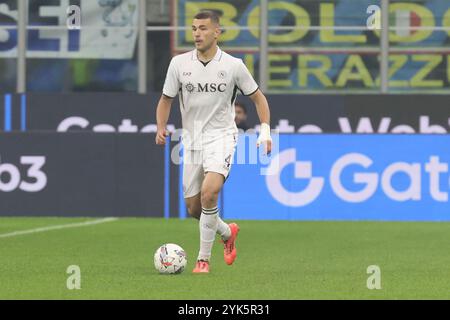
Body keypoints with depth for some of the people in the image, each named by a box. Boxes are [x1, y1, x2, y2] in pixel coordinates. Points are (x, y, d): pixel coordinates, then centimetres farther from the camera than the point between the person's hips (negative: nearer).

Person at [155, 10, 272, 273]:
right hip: (192, 140, 4)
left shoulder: (233, 65, -5)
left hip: (221, 137, -4)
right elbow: (166, 99, 9)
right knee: (193, 208, 6)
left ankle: (204, 258, -15)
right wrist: (161, 128, -8)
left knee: (209, 192, -27)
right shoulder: (179, 63, -1)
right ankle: (228, 233, 39)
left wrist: (265, 131, -6)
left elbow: (258, 97, 6)